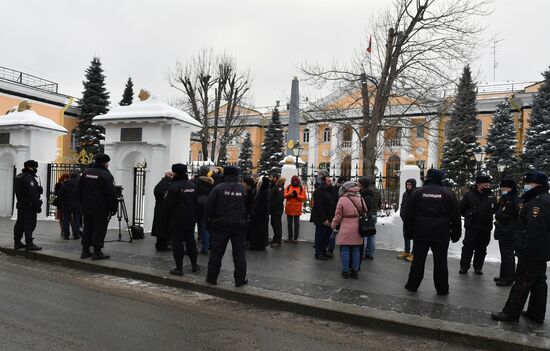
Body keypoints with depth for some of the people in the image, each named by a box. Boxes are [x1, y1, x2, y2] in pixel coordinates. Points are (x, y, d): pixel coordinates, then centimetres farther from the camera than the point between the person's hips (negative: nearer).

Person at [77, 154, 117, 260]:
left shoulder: (86, 173, 10)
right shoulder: (106, 175, -14)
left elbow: (79, 190, 15)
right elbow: (111, 193, -17)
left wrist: (83, 204, 22)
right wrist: (113, 208, -8)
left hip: (87, 208, 7)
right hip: (101, 209, -7)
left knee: (87, 228, 14)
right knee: (99, 229, -1)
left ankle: (85, 251, 19)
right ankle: (97, 252, 1)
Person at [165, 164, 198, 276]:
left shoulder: (174, 186, -16)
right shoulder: (193, 186, 5)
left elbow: (169, 204, -14)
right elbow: (196, 202, 10)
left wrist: (168, 217, -1)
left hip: (177, 220, -6)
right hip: (191, 219, 6)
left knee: (177, 242, 0)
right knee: (191, 241, 16)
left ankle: (179, 268, 2)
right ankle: (194, 265, 24)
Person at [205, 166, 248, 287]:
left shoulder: (218, 188, -8)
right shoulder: (243, 189, -1)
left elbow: (209, 206, -8)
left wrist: (210, 220, 2)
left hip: (221, 224, -1)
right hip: (239, 225, 1)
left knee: (216, 252, 9)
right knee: (239, 253, 9)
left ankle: (212, 277, 17)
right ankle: (240, 279, 12)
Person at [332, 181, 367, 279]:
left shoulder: (342, 200, -11)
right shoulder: (360, 199, -1)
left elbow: (338, 216, -6)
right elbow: (365, 212, 9)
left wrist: (333, 226, 7)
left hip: (345, 229, -4)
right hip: (357, 229, 4)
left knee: (345, 250, 5)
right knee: (356, 250, 11)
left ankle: (345, 271, 10)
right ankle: (355, 271, 18)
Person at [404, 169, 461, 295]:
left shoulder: (418, 192, 0)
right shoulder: (448, 194, 0)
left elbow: (409, 215, 2)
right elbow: (455, 217, 3)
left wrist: (409, 232, 9)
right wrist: (456, 234, 11)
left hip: (421, 233, 1)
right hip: (441, 235, 0)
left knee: (418, 260, 8)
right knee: (440, 262, 7)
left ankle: (412, 285, 16)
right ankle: (442, 289, 15)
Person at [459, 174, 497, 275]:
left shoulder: (491, 196, 4)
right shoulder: (469, 195, -9)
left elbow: (494, 209, 20)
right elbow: (461, 208, 0)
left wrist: (488, 217, 13)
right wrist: (468, 216, 3)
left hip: (486, 228, 4)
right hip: (471, 227, -4)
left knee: (481, 249, 12)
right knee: (468, 247, 1)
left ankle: (478, 267, 24)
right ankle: (464, 266, 11)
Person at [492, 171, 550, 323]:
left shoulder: (538, 202, -20)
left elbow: (534, 231, -27)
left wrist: (527, 250, -24)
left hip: (531, 253, -11)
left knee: (522, 282, -4)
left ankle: (510, 313, 3)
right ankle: (536, 314, 26)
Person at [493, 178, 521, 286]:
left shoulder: (515, 201, -16)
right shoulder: (503, 200, 14)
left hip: (509, 234, -10)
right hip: (502, 233, 10)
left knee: (508, 255, -2)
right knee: (504, 255, 17)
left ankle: (508, 279, 7)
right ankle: (503, 276, 28)